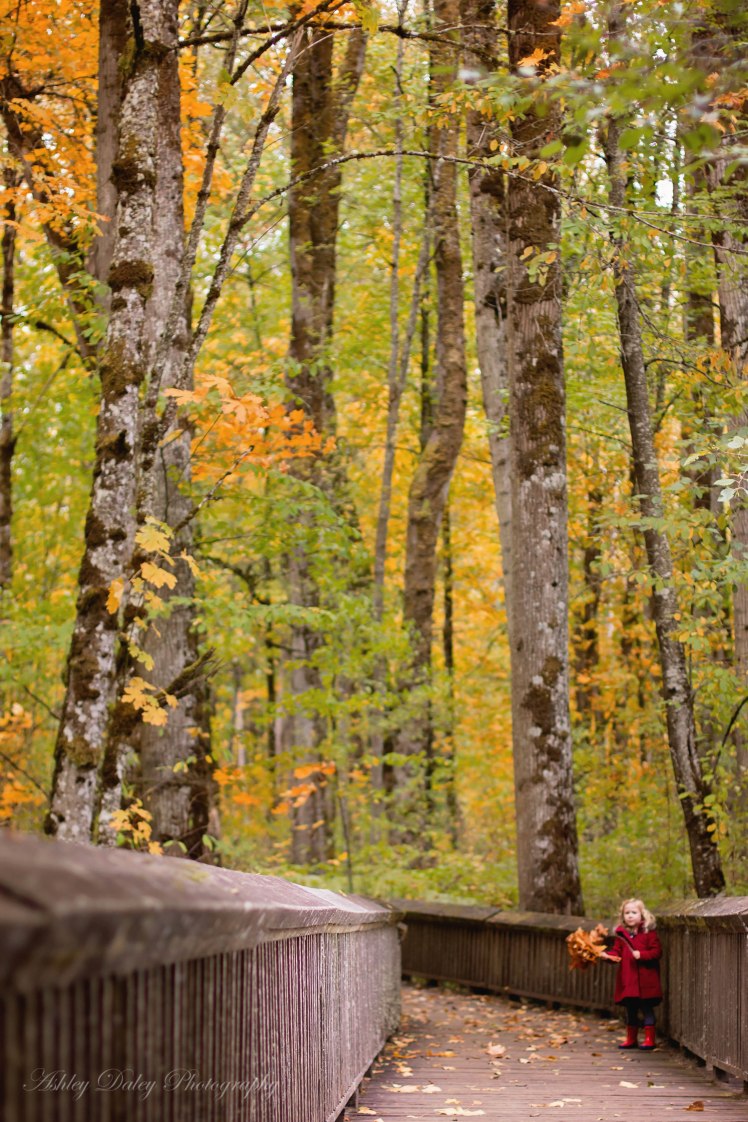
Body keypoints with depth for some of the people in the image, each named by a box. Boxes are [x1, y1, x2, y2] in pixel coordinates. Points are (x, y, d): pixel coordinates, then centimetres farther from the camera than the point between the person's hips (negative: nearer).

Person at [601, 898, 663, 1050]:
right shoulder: (621, 934, 9)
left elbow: (657, 951, -9)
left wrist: (641, 954, -20)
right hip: (627, 980, 5)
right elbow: (617, 951, 6)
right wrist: (608, 955, -14)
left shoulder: (649, 933, -4)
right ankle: (631, 1039, 23)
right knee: (630, 1009, 13)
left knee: (647, 1009, -2)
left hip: (645, 980, -5)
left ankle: (649, 1039, 3)